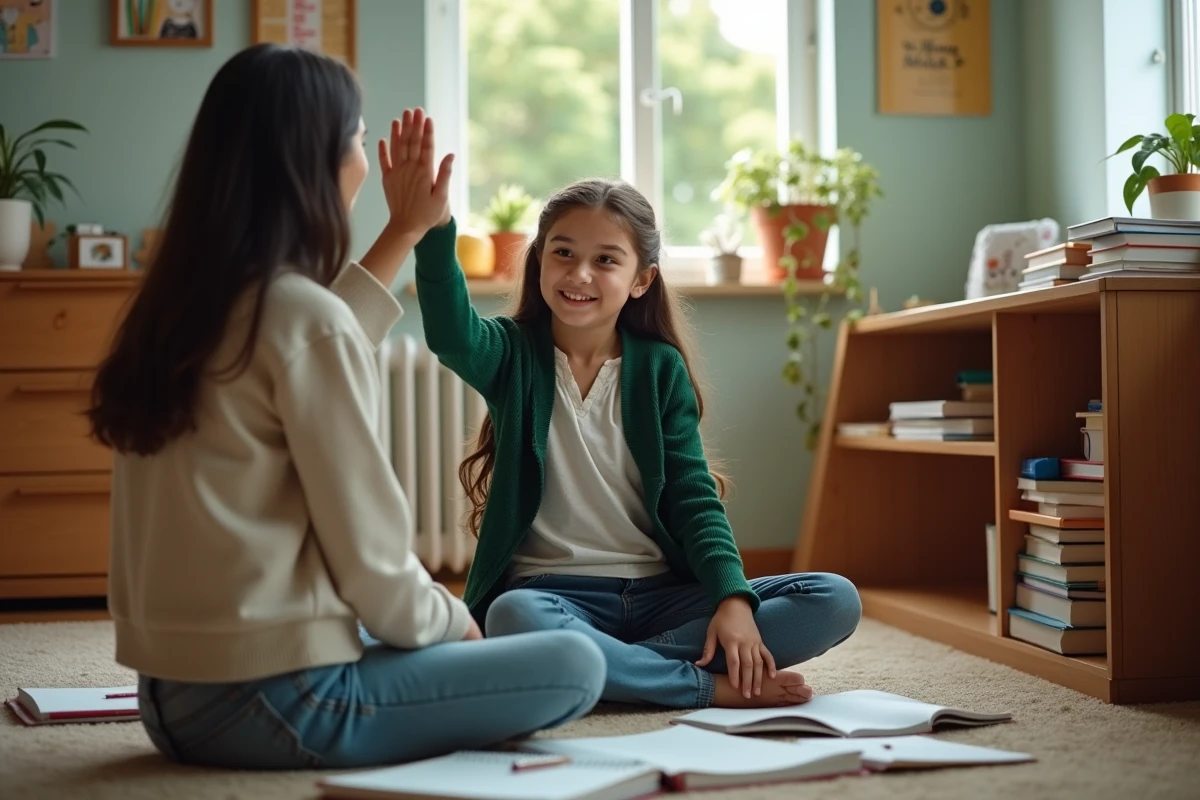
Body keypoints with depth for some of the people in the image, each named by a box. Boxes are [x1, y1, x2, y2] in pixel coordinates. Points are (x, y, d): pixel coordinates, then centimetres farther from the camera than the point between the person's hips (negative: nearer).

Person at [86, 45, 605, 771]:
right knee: (575, 665, 2)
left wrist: (405, 234, 30)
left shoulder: (178, 303, 7)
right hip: (272, 703, -9)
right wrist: (452, 620, 4)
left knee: (437, 643, 32)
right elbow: (370, 561, -16)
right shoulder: (305, 313, -18)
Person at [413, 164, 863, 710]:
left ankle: (607, 667, -24)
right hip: (554, 595, -3)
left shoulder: (661, 367, 7)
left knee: (835, 601, -17)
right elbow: (450, 333, -21)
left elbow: (694, 498, 1)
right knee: (515, 617, -40)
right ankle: (713, 687, -24)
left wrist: (734, 599, -15)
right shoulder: (514, 356, 3)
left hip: (661, 594, 3)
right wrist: (433, 228, -40)